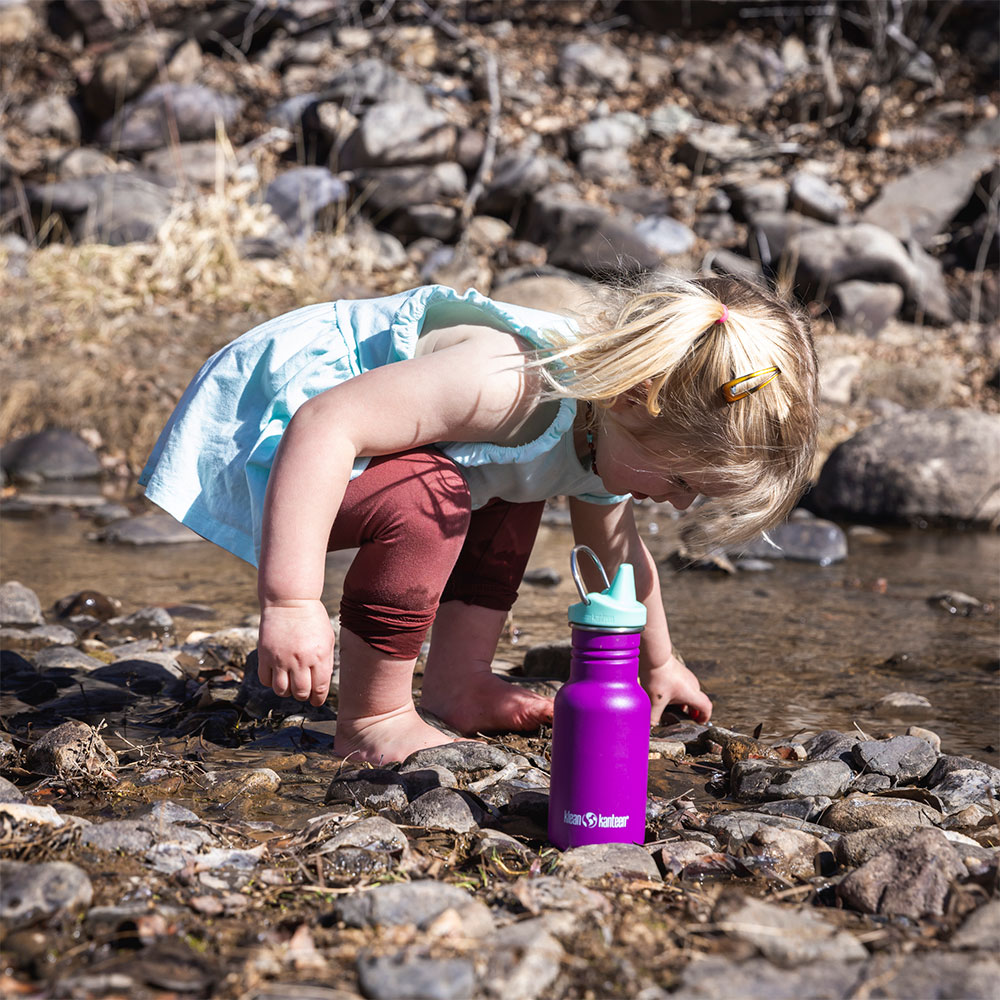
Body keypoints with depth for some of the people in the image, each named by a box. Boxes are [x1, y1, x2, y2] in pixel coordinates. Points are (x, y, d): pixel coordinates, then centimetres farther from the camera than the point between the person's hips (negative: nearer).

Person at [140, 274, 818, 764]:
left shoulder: (605, 422, -3)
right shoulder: (516, 388, -36)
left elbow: (619, 552, 18)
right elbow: (323, 426, -40)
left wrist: (658, 661, 31)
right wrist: (291, 602, -41)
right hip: (264, 433, -10)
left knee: (518, 481, 20)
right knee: (424, 498, -34)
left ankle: (457, 680, 19)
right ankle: (372, 722, -15)